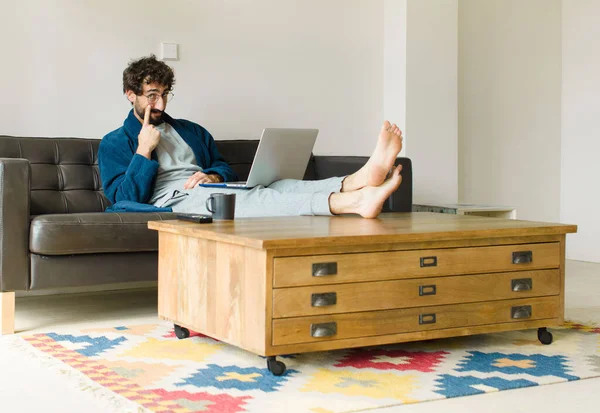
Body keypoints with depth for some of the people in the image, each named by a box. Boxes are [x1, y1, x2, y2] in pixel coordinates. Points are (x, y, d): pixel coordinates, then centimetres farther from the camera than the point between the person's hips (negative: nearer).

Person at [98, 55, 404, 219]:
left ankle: (360, 180, -53)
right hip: (172, 202, -7)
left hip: (207, 192, 7)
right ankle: (354, 200, -60)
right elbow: (125, 199, 2)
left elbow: (224, 167, 28)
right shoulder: (113, 144, 14)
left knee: (276, 187, -25)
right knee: (247, 200, -36)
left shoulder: (191, 131, 31)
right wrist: (143, 150, -6)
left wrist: (213, 176, 4)